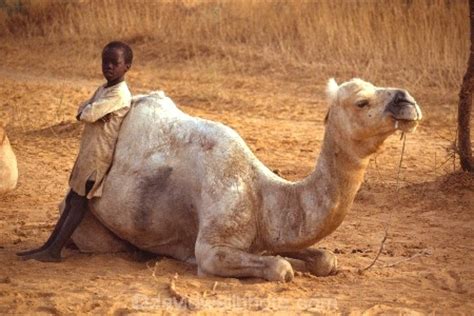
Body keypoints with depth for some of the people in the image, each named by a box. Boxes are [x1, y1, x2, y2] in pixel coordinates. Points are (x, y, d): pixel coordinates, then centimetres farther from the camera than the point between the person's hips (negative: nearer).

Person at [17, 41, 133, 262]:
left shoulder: (119, 94, -16)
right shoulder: (103, 90, 15)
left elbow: (88, 115, -23)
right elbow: (81, 112, 11)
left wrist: (87, 110, -2)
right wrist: (90, 111, -9)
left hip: (99, 155, -9)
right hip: (87, 152, 9)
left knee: (79, 201, -8)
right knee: (72, 200, 10)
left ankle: (54, 251, -9)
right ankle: (49, 246, 13)